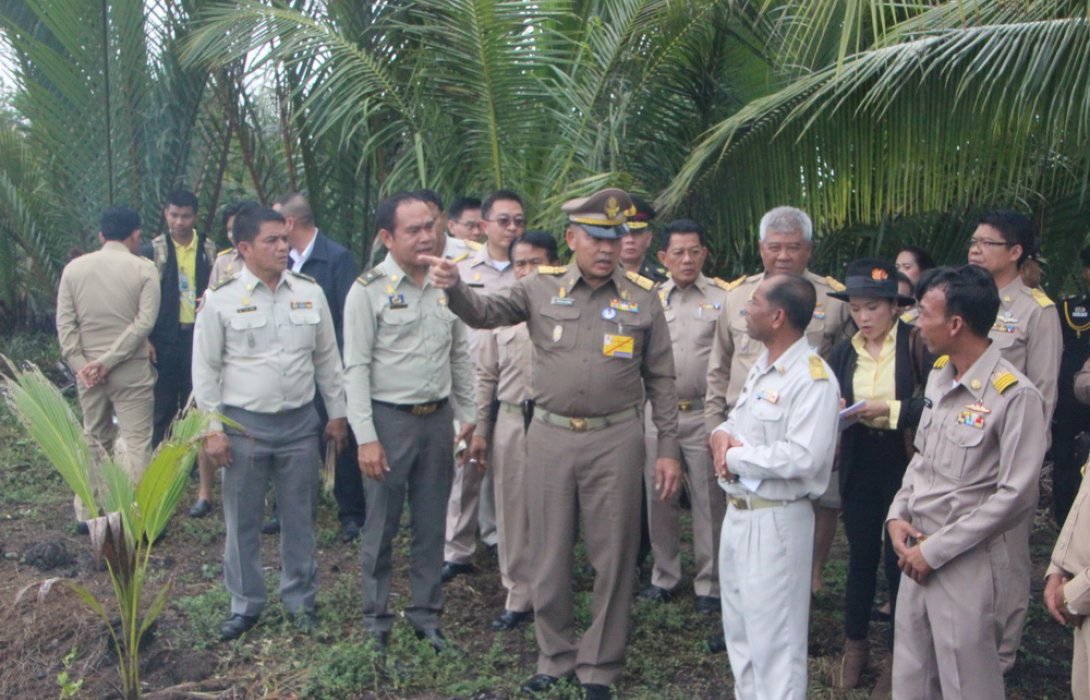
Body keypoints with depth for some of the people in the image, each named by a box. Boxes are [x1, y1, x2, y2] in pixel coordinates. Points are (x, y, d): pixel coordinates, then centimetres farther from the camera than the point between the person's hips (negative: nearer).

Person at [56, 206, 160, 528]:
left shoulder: (74, 268, 5)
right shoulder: (143, 269, -5)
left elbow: (64, 322, -1)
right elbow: (144, 323, -14)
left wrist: (80, 364, -4)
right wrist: (108, 361, -13)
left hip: (87, 370, 4)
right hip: (131, 370, -4)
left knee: (94, 440, 16)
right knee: (136, 442, 0)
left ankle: (87, 513, 23)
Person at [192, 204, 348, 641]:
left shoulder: (310, 293, 4)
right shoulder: (221, 299, -5)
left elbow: (327, 359, 10)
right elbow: (205, 368, -2)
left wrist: (337, 413, 10)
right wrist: (212, 430, -5)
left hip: (300, 423, 2)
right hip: (243, 426, -2)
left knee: (299, 518, 11)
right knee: (242, 521, 9)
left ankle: (301, 600, 27)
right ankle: (244, 605, 25)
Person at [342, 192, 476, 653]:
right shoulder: (369, 290, -8)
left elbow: (461, 355, 13)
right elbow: (356, 368, -10)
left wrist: (468, 416, 11)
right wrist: (365, 437, -14)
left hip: (438, 418, 5)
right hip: (390, 420, -4)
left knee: (432, 526, 13)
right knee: (382, 528, 6)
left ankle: (426, 616, 27)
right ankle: (376, 623, 21)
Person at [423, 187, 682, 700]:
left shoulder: (642, 298, 1)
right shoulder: (541, 288, 3)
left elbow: (661, 379, 4)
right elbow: (483, 313, -6)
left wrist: (669, 449, 1)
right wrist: (453, 286, -28)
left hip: (614, 440, -1)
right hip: (549, 437, 1)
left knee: (612, 556, 7)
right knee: (550, 553, 12)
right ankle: (555, 658, 30)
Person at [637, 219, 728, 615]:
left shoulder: (722, 298, -1)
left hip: (703, 415, -3)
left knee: (708, 503, 4)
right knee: (658, 498, 12)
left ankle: (709, 584, 18)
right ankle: (664, 576, 28)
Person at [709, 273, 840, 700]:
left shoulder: (813, 379, -19)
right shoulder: (762, 365, 11)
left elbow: (802, 457, -27)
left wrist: (735, 457, -17)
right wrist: (723, 433, -4)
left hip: (776, 519, -9)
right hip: (737, 511, 9)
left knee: (773, 635, 1)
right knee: (739, 627, 21)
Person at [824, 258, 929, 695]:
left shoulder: (916, 344, -9)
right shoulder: (843, 354, 6)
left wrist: (890, 408, -21)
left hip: (904, 466, -4)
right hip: (859, 467, 4)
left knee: (899, 560, 5)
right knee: (860, 557, 14)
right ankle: (854, 646, 30)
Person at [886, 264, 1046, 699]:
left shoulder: (1015, 395, -18)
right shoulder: (939, 375, 7)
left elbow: (1016, 496, -19)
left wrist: (936, 550, -16)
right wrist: (897, 515, 1)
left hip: (967, 562, -7)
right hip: (916, 553, 7)